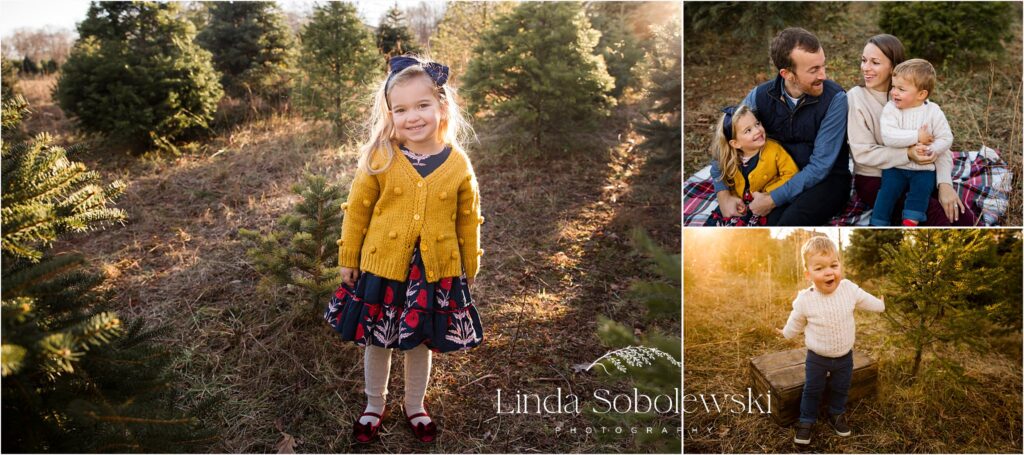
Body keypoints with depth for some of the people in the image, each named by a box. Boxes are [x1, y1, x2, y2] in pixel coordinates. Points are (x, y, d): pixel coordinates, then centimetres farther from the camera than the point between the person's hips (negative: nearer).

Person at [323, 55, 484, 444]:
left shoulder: (458, 164, -8)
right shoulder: (379, 160, -12)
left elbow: (468, 220, 2)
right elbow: (357, 210, -2)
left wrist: (469, 269, 8)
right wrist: (348, 259, 2)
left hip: (436, 272, 1)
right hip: (382, 267, 0)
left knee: (420, 343, 17)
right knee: (376, 342, 15)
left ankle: (415, 407, 40)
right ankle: (374, 407, 39)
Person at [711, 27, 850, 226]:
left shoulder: (834, 98, -18)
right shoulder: (761, 96, -7)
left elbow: (820, 167, -19)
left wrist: (773, 200, -23)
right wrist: (723, 195, -10)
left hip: (826, 179, -2)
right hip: (780, 177, 3)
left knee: (790, 223, -33)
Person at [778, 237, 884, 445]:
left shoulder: (849, 289, -20)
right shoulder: (805, 300, -25)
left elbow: (867, 300, 5)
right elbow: (796, 322, -2)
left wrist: (881, 305, 22)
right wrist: (786, 333, 13)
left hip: (845, 356, 2)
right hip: (817, 357, -2)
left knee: (840, 389, 21)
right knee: (812, 390, 12)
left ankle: (837, 414, 45)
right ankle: (806, 421, 31)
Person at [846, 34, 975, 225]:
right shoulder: (856, 97, -12)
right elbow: (862, 152, -15)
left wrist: (944, 183, -19)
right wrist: (907, 154, -27)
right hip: (874, 179, -4)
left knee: (963, 217, -12)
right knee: (937, 215, -23)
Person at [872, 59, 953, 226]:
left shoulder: (933, 112, -3)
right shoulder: (891, 109, -7)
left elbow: (946, 139, -4)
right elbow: (888, 137, -21)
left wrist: (927, 150, -20)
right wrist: (916, 136, -24)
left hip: (923, 168, 1)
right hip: (895, 167, -1)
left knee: (921, 189, -23)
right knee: (888, 190, -19)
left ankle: (910, 223, -20)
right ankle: (877, 226, -12)